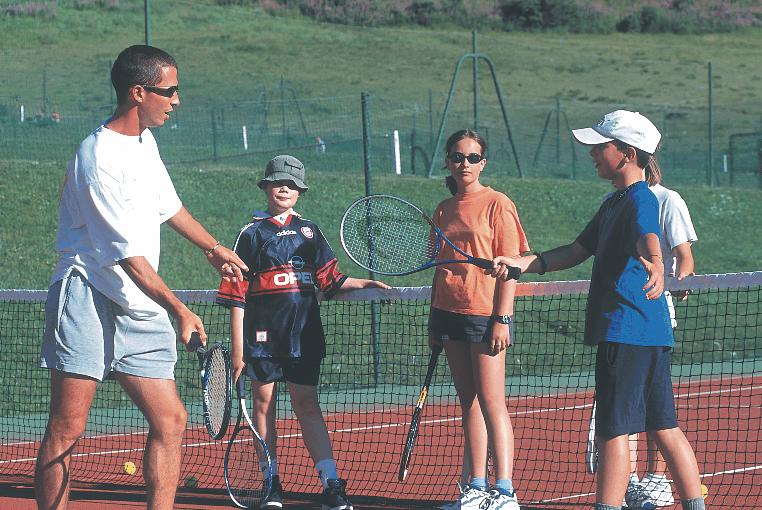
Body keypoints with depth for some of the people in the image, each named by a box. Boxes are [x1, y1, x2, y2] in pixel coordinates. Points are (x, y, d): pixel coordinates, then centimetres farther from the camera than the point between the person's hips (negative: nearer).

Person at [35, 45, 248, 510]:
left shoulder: (145, 140, 12)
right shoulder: (99, 158, -16)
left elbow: (168, 205, 32)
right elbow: (128, 254, -19)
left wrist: (215, 249, 43)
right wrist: (180, 310, -21)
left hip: (139, 308, 9)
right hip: (89, 295, -9)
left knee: (170, 420, 1)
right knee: (68, 427, -11)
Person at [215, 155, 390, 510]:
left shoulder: (309, 231, 13)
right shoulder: (252, 234, 2)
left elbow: (330, 281, 17)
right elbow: (237, 296, 0)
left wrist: (364, 284, 1)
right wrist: (237, 349, -5)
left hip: (304, 333, 2)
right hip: (263, 334, -2)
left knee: (307, 404, 0)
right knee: (263, 403, 3)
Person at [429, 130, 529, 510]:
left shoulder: (497, 204, -5)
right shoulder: (444, 211, 13)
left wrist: (502, 319, -14)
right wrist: (434, 320, 15)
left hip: (485, 313, -6)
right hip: (450, 313, 6)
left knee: (491, 402, -9)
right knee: (468, 403, 8)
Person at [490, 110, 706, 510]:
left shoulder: (641, 199, -12)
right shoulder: (614, 204, 19)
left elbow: (648, 240, -34)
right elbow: (576, 252, 24)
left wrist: (654, 267, -55)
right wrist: (518, 264, 14)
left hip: (626, 331, -10)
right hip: (651, 332, 10)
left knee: (613, 429, -8)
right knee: (663, 428, 12)